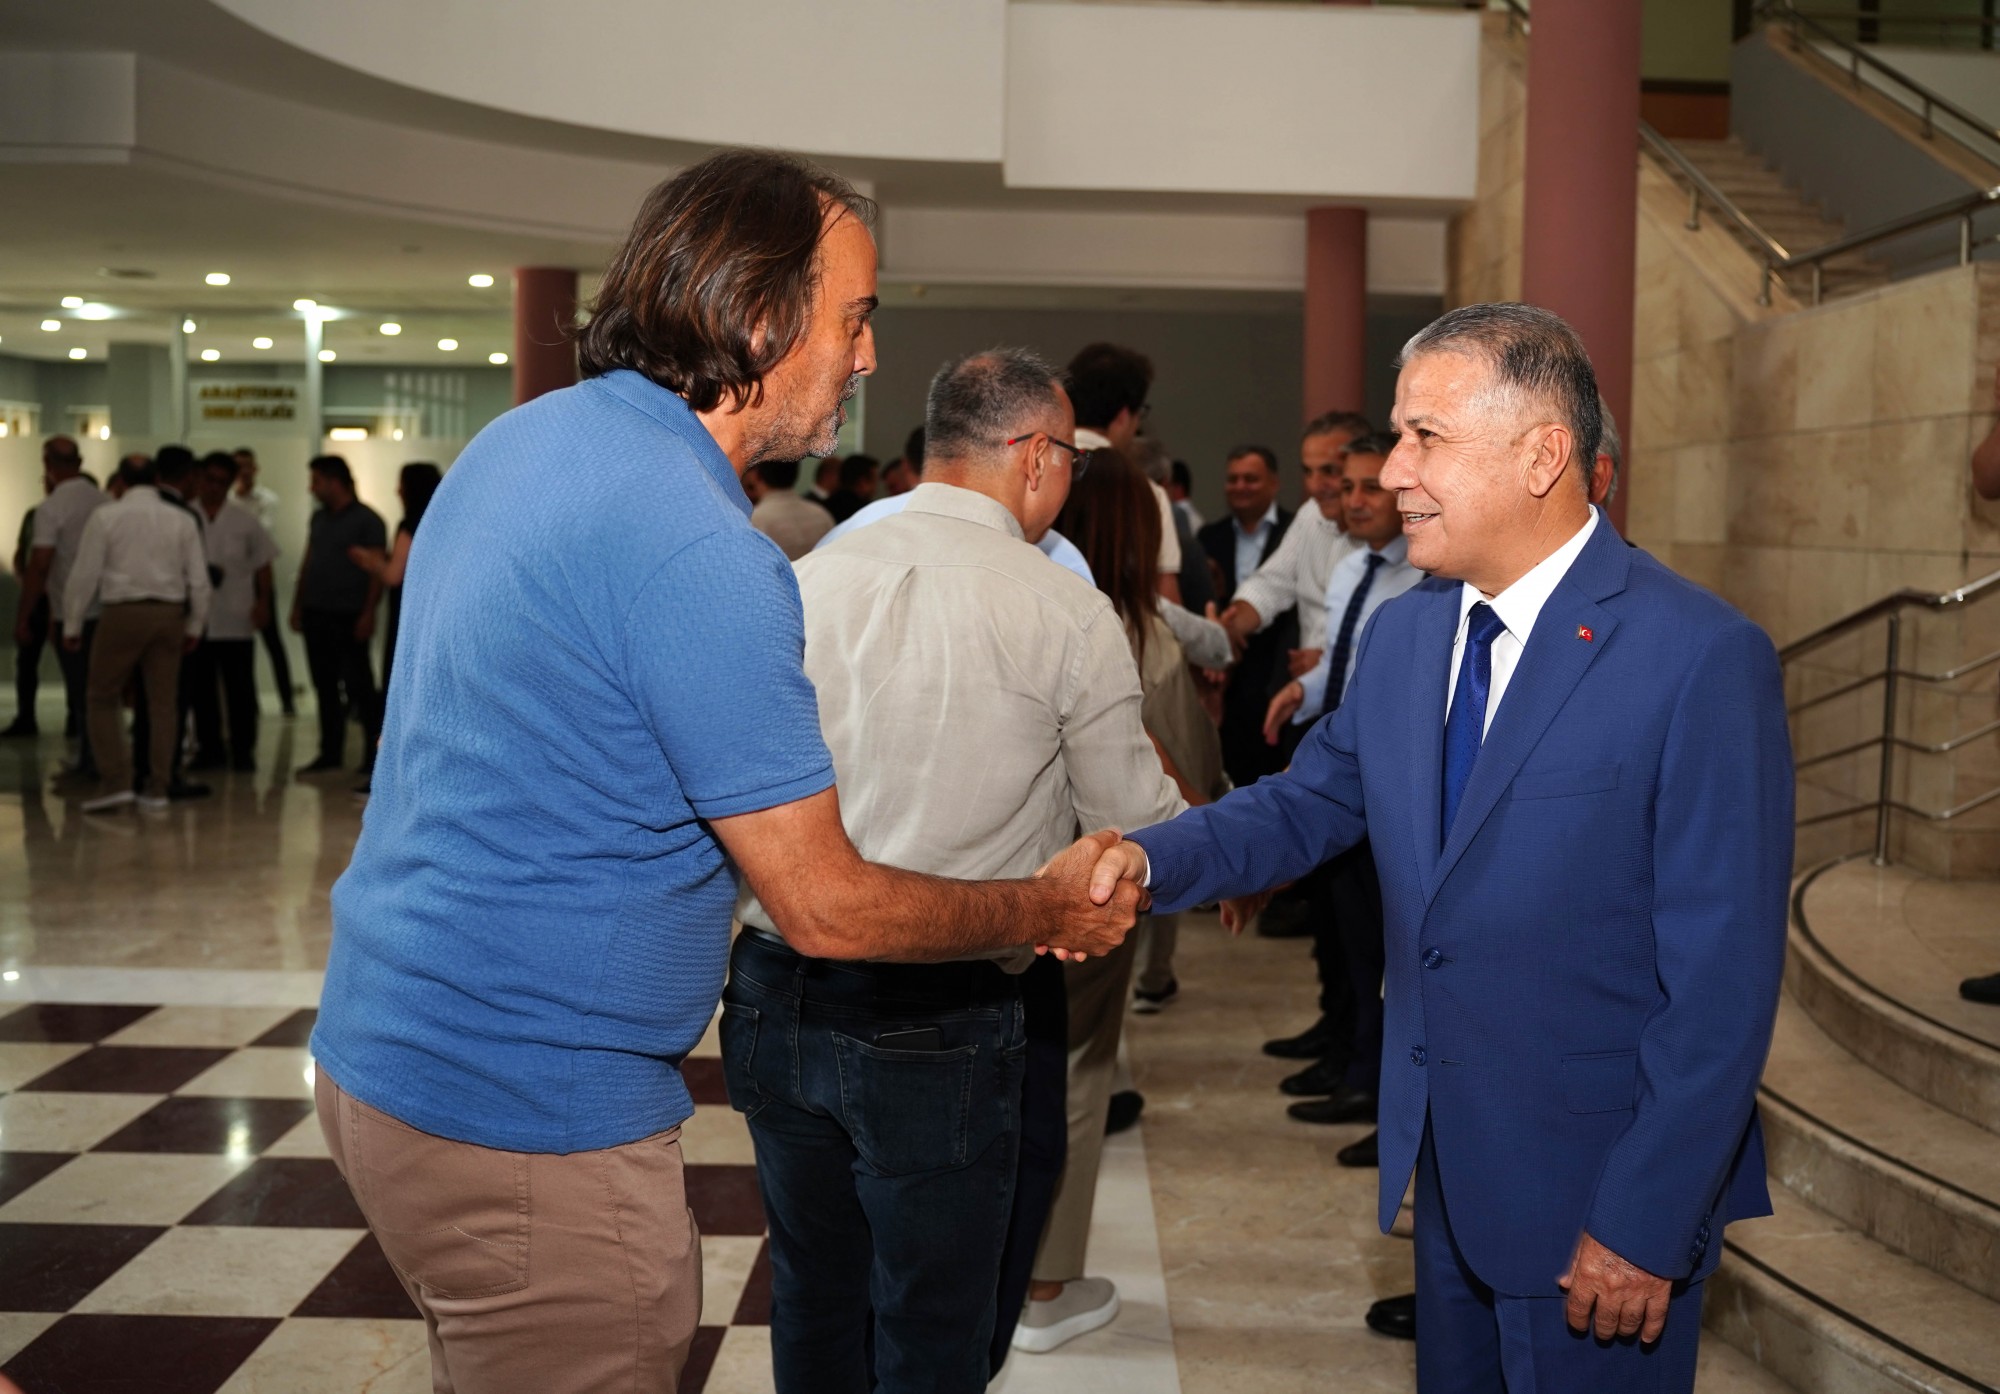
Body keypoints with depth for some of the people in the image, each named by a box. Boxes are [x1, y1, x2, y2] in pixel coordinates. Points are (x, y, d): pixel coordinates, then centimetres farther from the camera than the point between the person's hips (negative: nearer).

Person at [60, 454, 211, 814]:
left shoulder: (105, 516, -1)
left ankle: (116, 782, -4)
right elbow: (199, 579, 7)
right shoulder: (182, 520, 7)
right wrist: (194, 626, 17)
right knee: (163, 703, 8)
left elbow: (85, 574, -2)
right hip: (169, 614, 3)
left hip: (122, 613, -3)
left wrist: (72, 625, 5)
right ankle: (158, 788, 9)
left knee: (103, 700, 6)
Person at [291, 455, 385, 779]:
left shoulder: (367, 520, -7)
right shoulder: (319, 518, 14)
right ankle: (331, 752, 17)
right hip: (316, 615, 7)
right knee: (325, 687, 10)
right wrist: (297, 606, 13)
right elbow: (307, 563, 18)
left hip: (349, 618, -7)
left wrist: (368, 613, -17)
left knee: (360, 687, -4)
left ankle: (374, 754, 3)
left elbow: (377, 570, -11)